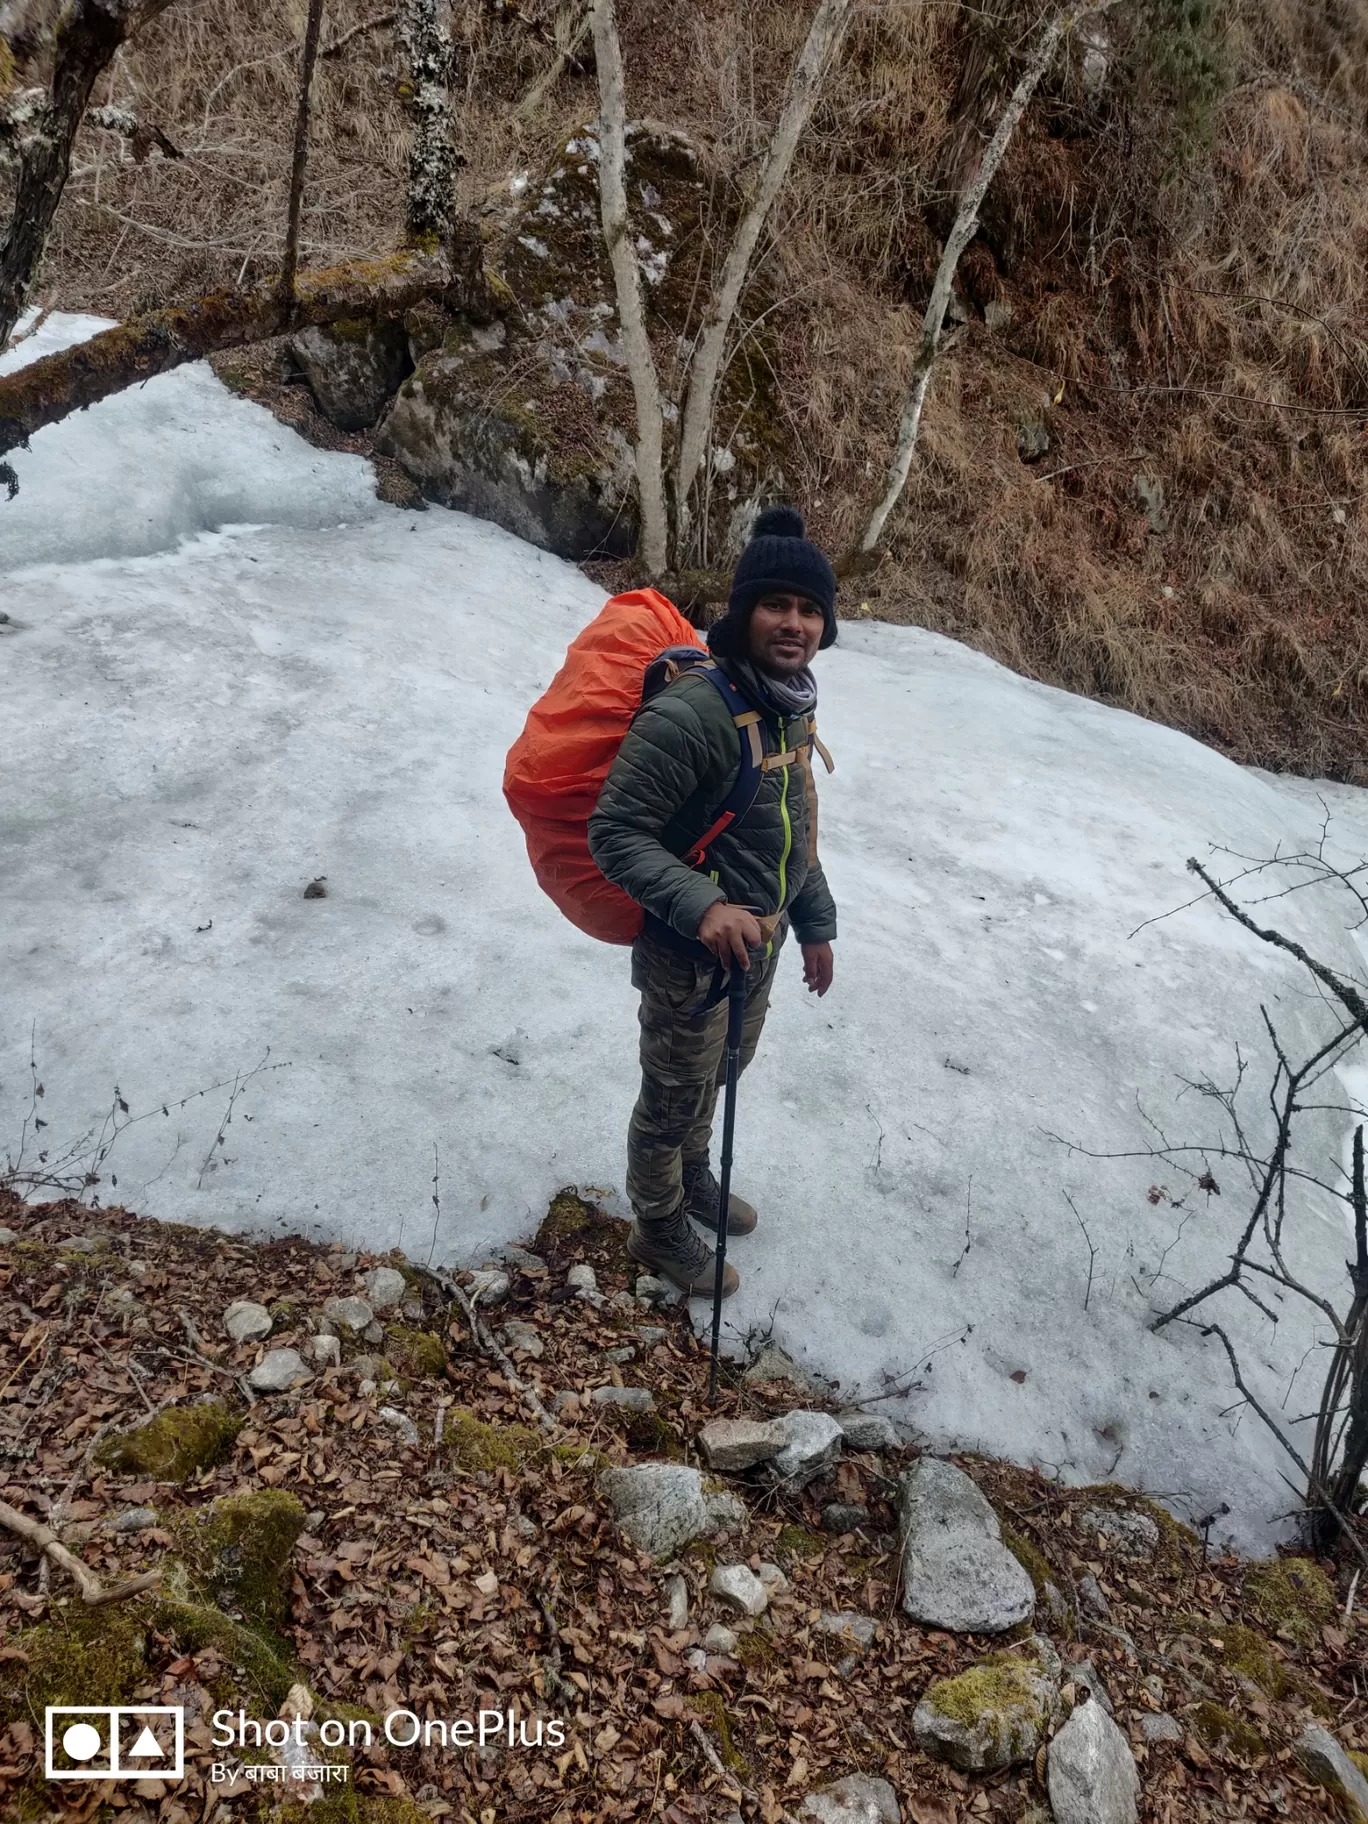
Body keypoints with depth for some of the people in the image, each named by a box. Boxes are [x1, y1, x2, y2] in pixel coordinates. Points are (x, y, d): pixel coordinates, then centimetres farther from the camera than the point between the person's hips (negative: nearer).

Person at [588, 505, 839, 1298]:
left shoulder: (793, 703, 0)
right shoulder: (688, 714, -29)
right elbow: (615, 833, -27)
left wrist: (814, 922, 17)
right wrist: (701, 908, -39)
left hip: (761, 937, 8)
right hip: (691, 949, -8)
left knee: (722, 1071, 29)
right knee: (675, 1098, 13)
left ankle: (693, 1178, 56)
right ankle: (659, 1228, 38)